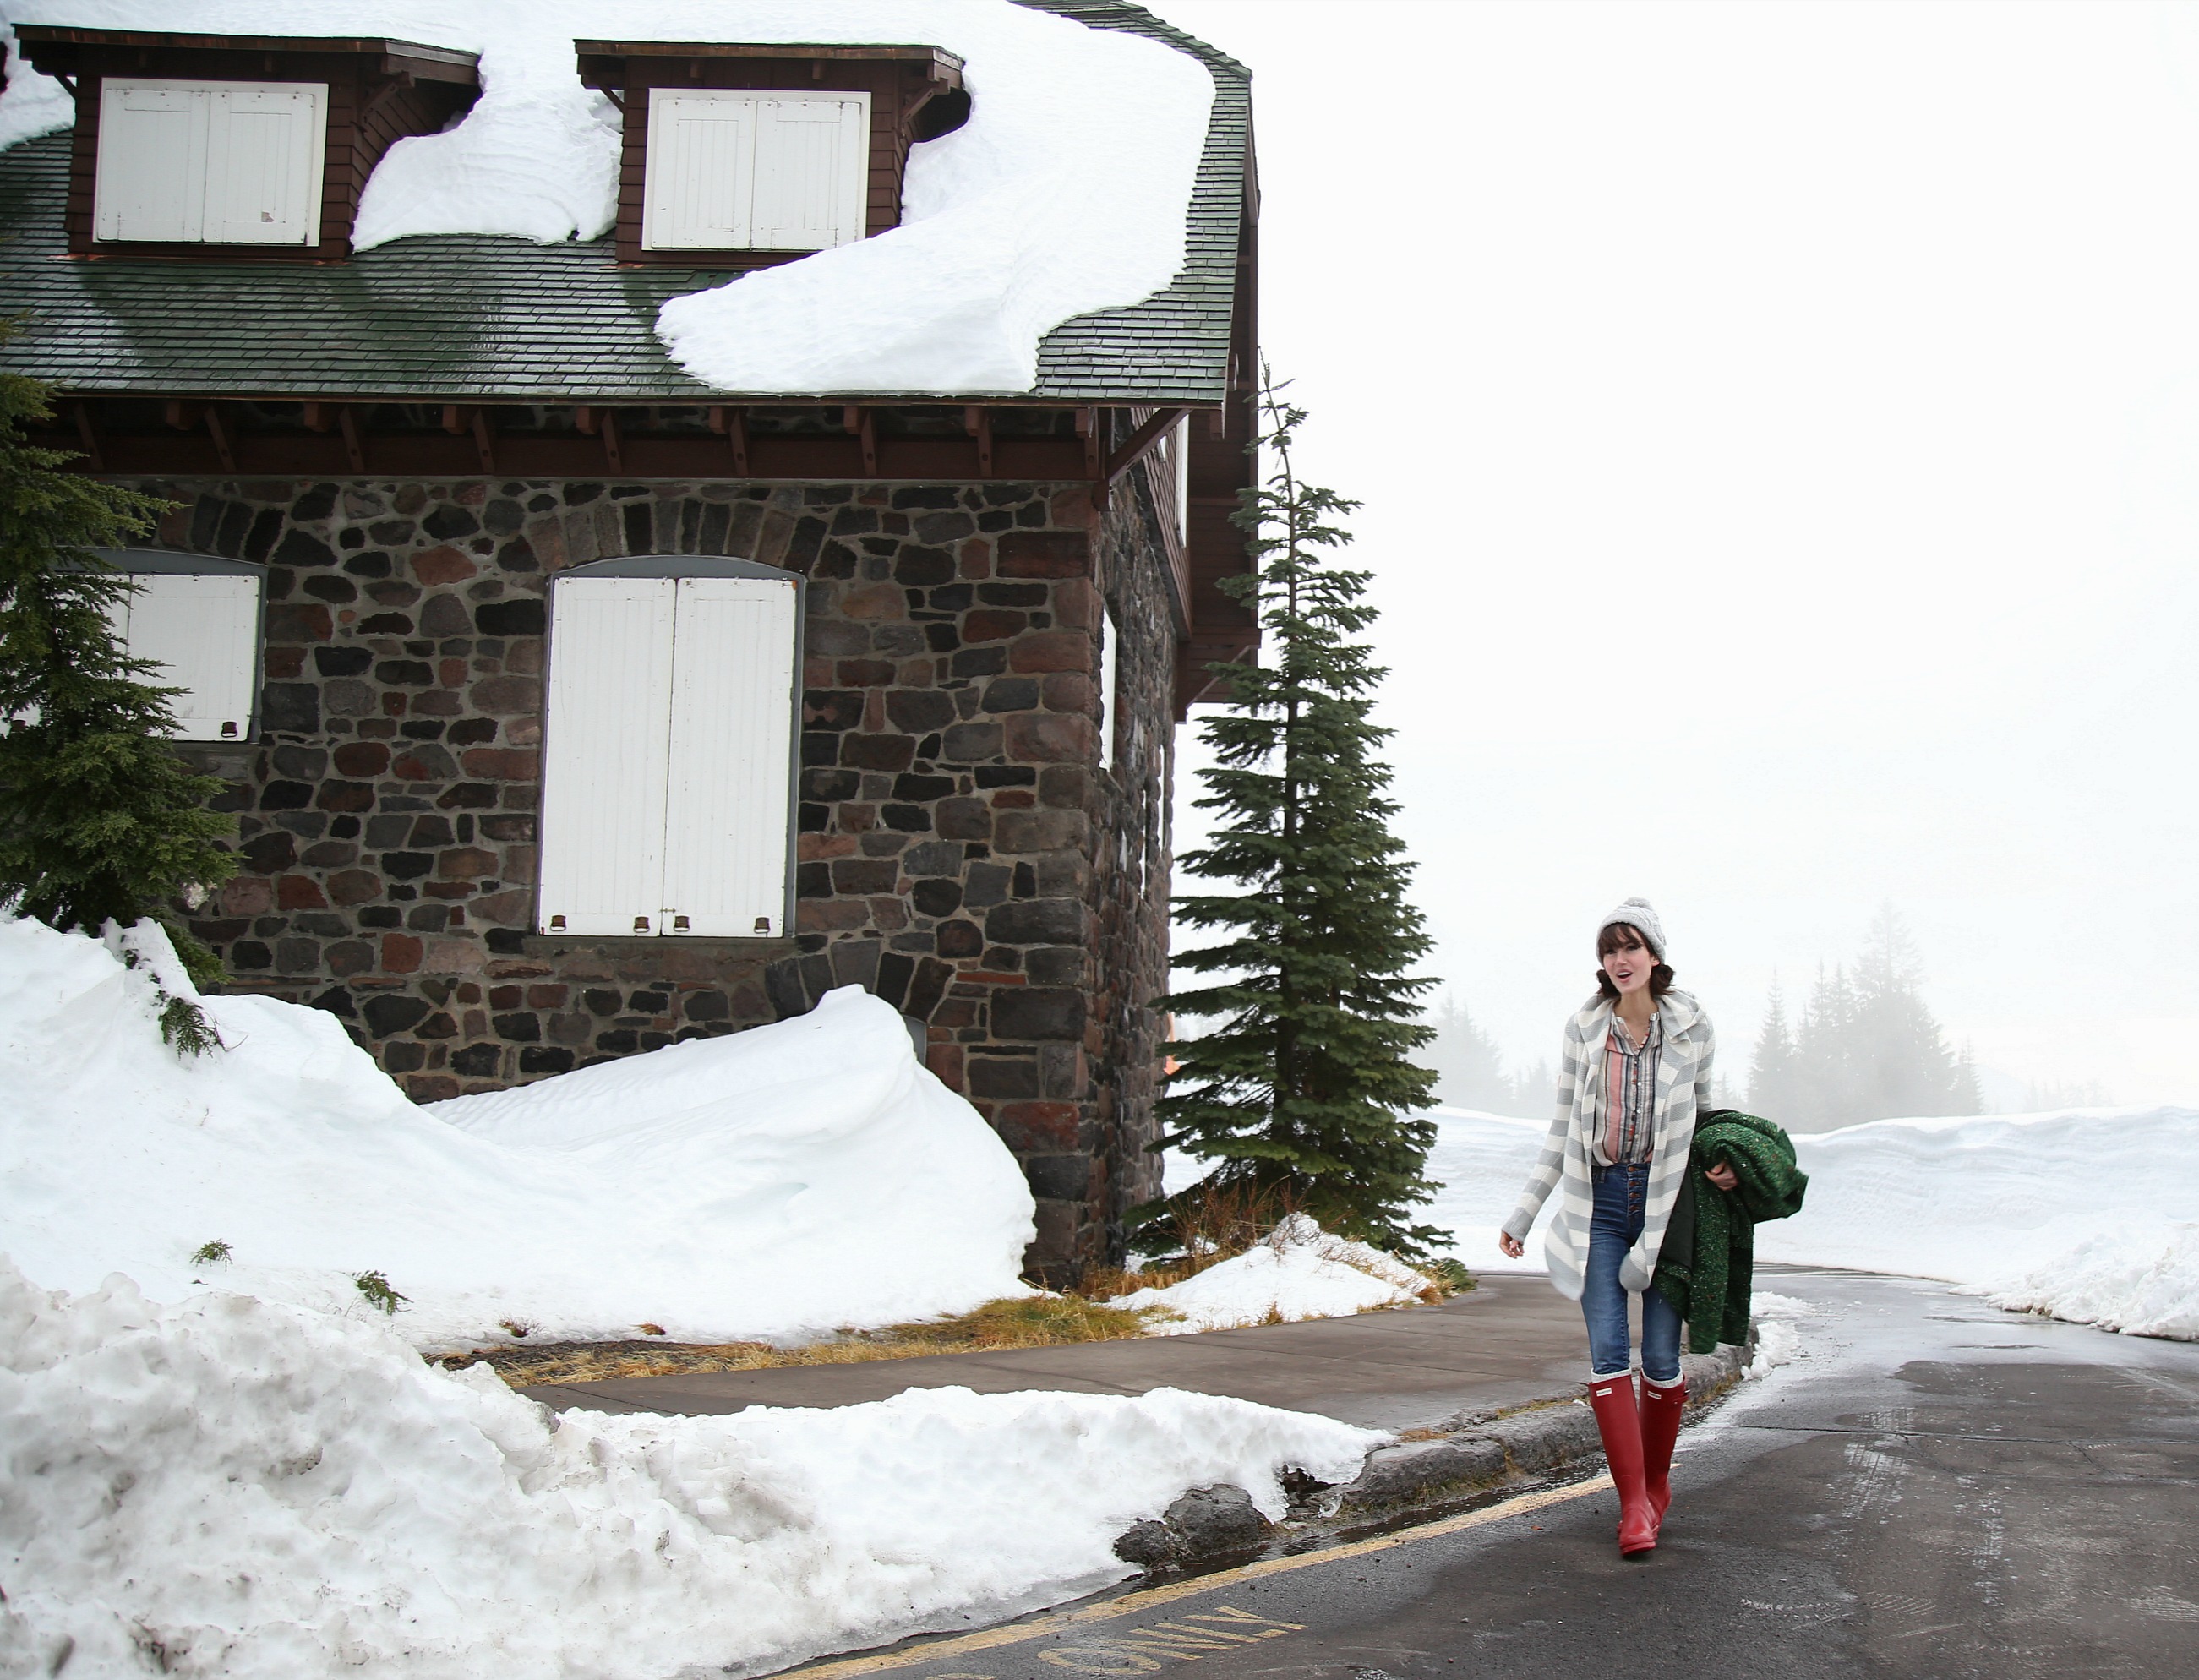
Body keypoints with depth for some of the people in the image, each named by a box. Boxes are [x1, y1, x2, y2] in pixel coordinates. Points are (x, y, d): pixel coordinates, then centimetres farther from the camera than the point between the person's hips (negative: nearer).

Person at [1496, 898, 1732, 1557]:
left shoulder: (1692, 1026, 0)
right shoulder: (1583, 1030, 3)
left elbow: (1702, 1110, 15)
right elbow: (1563, 1129, 8)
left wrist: (1722, 1163, -4)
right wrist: (1523, 1212, 7)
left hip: (1665, 1200, -1)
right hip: (1598, 1202, 1)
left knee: (1661, 1356, 2)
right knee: (1608, 1351, -7)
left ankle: (1657, 1483, 24)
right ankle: (1634, 1504, -5)